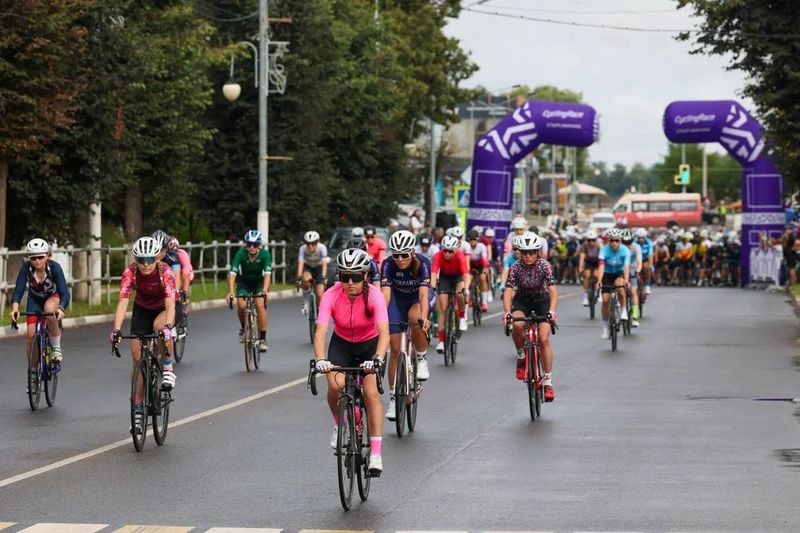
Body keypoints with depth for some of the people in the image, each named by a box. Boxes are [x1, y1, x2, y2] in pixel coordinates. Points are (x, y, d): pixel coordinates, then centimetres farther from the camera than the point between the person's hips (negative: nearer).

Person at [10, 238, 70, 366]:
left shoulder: (54, 267, -31)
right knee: (31, 333, -16)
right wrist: (15, 309, -52)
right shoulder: (26, 268, -28)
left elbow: (64, 293, -37)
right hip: (35, 299, 2)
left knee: (50, 311, -36)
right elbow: (18, 290, -33)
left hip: (53, 297, -2)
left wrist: (61, 309, -57)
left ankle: (57, 349, -16)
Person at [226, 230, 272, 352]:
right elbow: (232, 273, -34)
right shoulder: (240, 254, -27)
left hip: (259, 282, -1)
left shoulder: (265, 254, -26)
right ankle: (244, 328, 7)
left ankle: (263, 339, -14)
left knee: (260, 305, -22)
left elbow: (267, 273, -36)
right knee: (241, 305, -23)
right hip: (244, 282, 1)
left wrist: (264, 290, -52)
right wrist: (230, 292, -47)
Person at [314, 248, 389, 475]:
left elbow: (384, 332, -37)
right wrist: (321, 360, -52)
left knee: (371, 393, -19)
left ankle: (376, 454, -16)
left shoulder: (374, 295, -28)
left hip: (370, 345, -1)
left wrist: (377, 359, -55)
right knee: (335, 385, -25)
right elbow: (320, 331, -35)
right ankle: (339, 424, 6)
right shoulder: (331, 296, -26)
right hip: (341, 344, 1)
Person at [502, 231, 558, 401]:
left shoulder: (544, 266, -22)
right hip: (522, 300, 1)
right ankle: (521, 356, -6)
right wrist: (507, 312, -43)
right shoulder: (516, 267, -20)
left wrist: (552, 311, -47)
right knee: (517, 324, -33)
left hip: (541, 300, -1)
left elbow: (553, 291, -30)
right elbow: (508, 291, -26)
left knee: (544, 338, -17)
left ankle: (547, 381, -9)